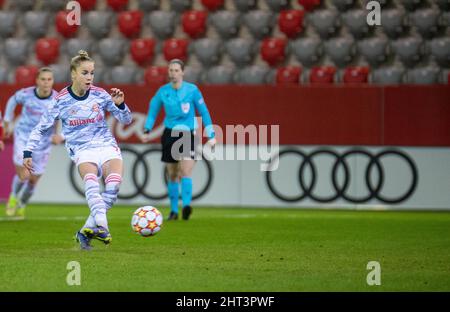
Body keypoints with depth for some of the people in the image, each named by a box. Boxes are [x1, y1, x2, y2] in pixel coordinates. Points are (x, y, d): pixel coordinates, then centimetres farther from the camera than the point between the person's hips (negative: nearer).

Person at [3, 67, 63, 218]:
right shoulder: (26, 94, -16)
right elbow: (13, 100, 8)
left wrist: (61, 137, -37)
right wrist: (7, 123, 15)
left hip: (43, 143, 1)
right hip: (23, 138, -1)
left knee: (33, 180, 11)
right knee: (23, 175, -15)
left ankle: (22, 205, 42)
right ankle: (13, 197, 20)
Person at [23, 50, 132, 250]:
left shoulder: (100, 95, 3)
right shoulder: (62, 101, -1)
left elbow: (126, 120, 10)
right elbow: (41, 128, 7)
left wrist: (120, 104, -10)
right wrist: (28, 152, -1)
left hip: (107, 146, 2)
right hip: (83, 150, -2)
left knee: (114, 184, -27)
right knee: (91, 180, -35)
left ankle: (86, 230, -18)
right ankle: (102, 225, -51)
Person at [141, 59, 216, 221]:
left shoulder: (192, 90, -4)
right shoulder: (162, 92, 1)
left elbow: (204, 112, 3)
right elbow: (152, 112, 12)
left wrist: (211, 136, 2)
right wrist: (147, 131, 0)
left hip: (188, 135, -2)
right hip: (170, 134, 2)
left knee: (186, 171, -20)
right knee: (172, 174, 8)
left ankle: (186, 205, -30)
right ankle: (173, 211, 18)